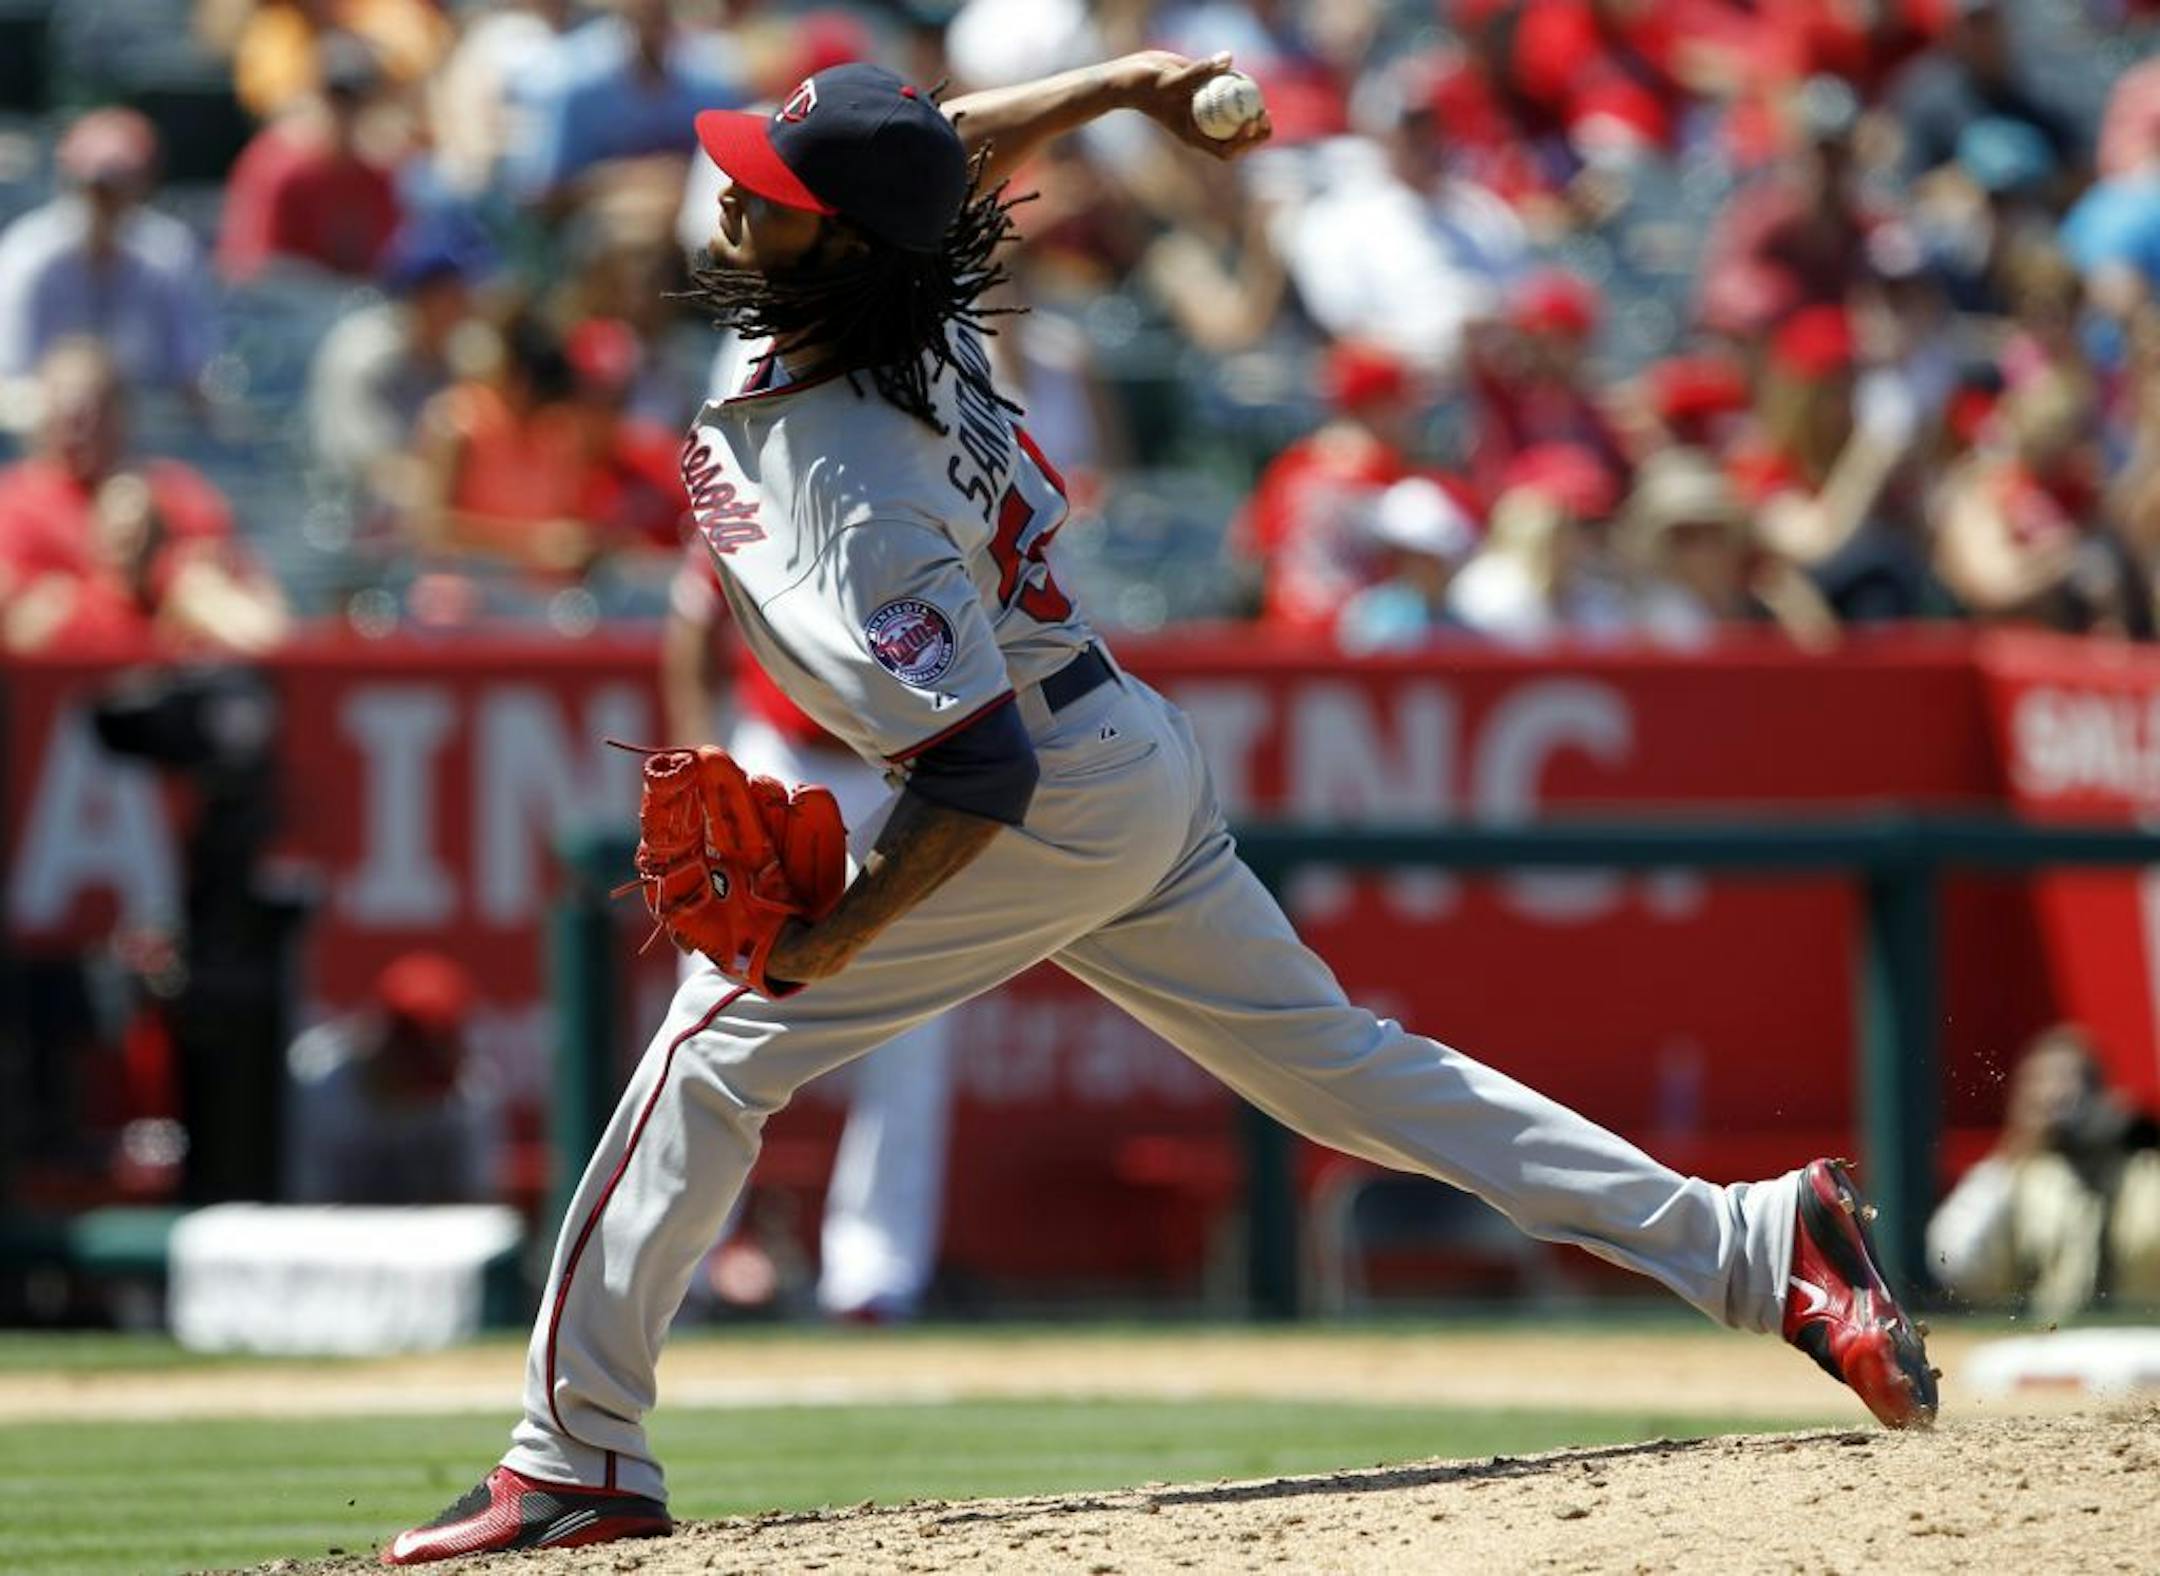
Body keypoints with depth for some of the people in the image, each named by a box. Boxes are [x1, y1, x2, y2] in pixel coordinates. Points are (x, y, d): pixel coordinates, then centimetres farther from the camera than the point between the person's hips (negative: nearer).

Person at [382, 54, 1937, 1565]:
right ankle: (1751, 1242, 9)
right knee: (1343, 1067, 13)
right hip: (1134, 760, 10)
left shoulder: (852, 489, -29)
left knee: (717, 1045, -5)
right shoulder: (899, 312, -5)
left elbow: (980, 765, -30)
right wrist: (1125, 81, 13)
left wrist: (839, 935, -28)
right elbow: (963, 150, 17)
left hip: (1050, 807, -10)